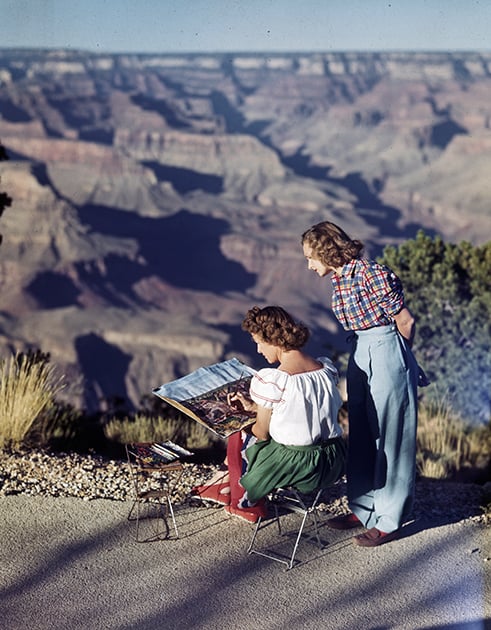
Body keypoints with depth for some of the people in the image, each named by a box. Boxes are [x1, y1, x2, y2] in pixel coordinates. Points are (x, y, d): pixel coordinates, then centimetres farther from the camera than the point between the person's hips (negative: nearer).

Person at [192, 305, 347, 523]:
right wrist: (253, 406, 18)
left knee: (239, 439, 22)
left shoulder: (270, 379, -19)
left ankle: (246, 503, 44)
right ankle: (227, 480, 44)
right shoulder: (327, 367, 2)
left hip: (297, 467, -7)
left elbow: (262, 433, -7)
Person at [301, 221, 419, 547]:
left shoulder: (372, 274, -19)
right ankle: (364, 508, 29)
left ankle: (389, 520, 11)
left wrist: (397, 357, 3)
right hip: (360, 355, 9)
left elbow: (406, 321, -12)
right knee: (360, 435, 15)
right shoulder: (338, 278, 6)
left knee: (388, 437, 1)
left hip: (387, 354, -9)